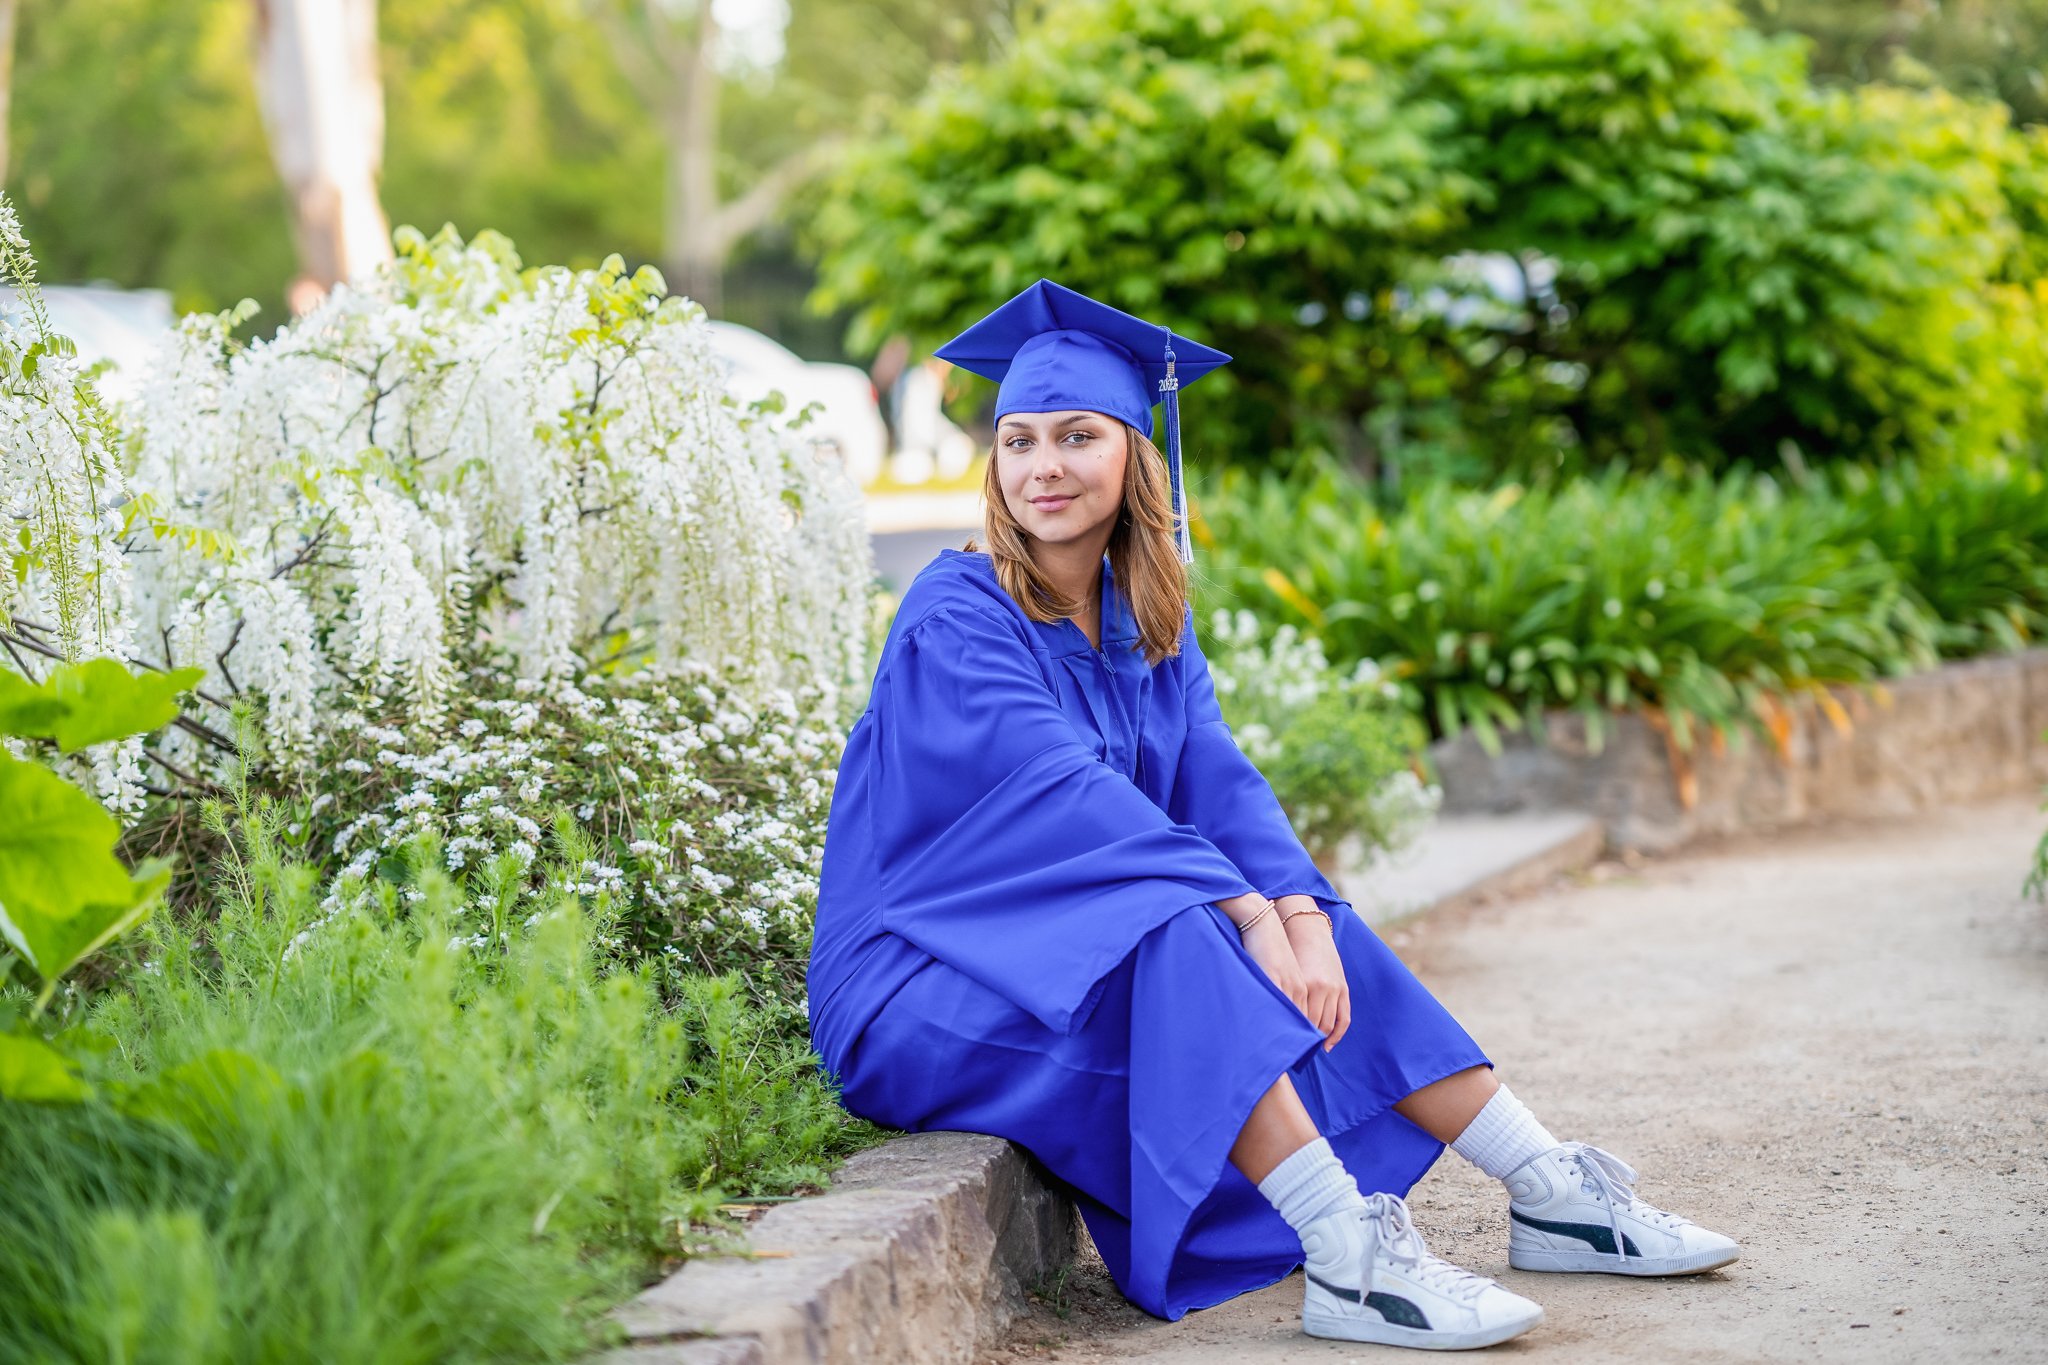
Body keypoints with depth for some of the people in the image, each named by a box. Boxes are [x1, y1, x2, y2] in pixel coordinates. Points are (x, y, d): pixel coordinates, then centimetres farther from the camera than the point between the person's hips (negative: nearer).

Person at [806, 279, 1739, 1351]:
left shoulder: (1146, 621, 7)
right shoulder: (956, 617, -16)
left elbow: (1217, 781, -4)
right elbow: (1061, 791, -27)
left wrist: (1297, 912, -23)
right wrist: (1246, 911, -34)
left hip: (1071, 949, 7)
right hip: (920, 975, -7)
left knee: (1306, 926, -6)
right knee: (1179, 943, -31)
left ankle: (1553, 1199, -6)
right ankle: (1349, 1263, -39)